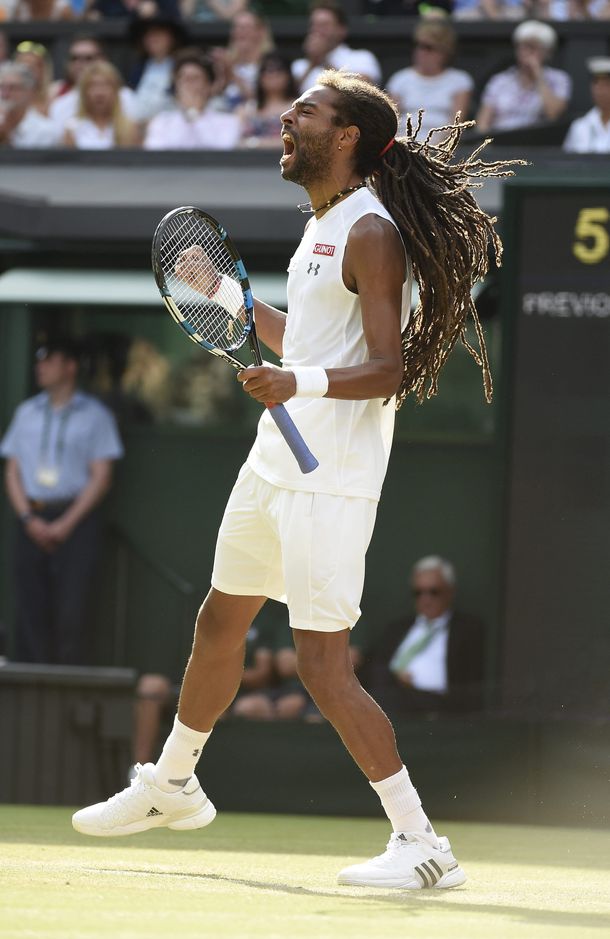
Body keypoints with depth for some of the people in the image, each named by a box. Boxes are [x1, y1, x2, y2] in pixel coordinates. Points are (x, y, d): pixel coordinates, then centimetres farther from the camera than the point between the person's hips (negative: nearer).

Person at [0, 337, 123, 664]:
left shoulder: (94, 415, 4)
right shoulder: (27, 412, 15)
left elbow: (101, 477, -1)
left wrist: (66, 524, -10)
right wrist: (29, 519, -3)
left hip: (75, 519, -4)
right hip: (33, 522, 4)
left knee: (71, 612, -11)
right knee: (30, 610, -1)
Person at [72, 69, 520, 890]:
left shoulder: (371, 234, -16)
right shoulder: (322, 227, 13)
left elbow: (388, 369, -23)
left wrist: (299, 382, -38)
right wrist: (226, 297, 26)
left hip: (330, 483, -10)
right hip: (275, 465, 10)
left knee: (322, 665, -12)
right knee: (219, 623, 23)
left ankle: (422, 844, -7)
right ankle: (172, 786, 43)